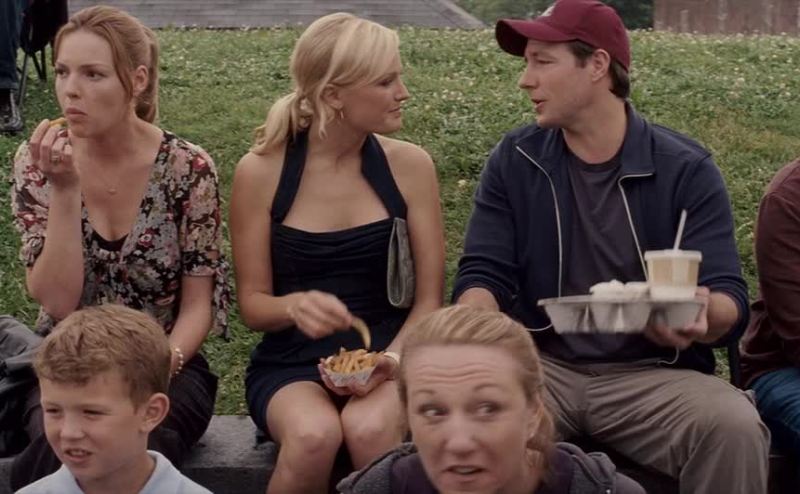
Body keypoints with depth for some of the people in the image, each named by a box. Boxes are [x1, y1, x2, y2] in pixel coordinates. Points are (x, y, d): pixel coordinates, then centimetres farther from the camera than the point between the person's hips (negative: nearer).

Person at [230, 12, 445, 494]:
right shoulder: (260, 172, -5)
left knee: (370, 430, -34)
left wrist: (391, 359, -18)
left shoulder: (409, 165, -1)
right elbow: (253, 303, 1)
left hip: (385, 355, 1)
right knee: (314, 435, -34)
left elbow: (429, 300, 1)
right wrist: (295, 305, -22)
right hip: (290, 363, 0)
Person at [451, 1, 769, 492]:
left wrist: (702, 316, -33)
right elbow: (483, 275, 1)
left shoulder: (686, 169, -2)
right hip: (542, 366, 2)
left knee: (735, 427, -32)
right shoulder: (514, 161, 6)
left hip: (653, 374, -1)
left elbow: (730, 301, -7)